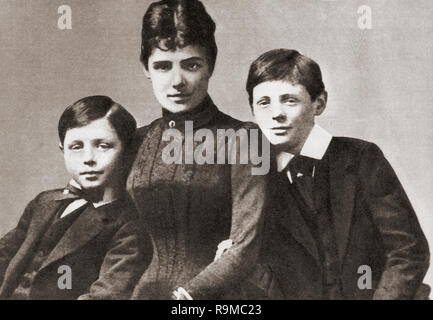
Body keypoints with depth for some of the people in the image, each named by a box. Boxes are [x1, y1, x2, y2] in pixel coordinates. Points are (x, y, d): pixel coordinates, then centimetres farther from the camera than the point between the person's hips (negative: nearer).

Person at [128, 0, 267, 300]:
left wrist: (185, 294, -15)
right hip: (142, 292, 3)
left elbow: (246, 246, -8)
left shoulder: (241, 139, -4)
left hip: (215, 295, -2)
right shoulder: (137, 142, 8)